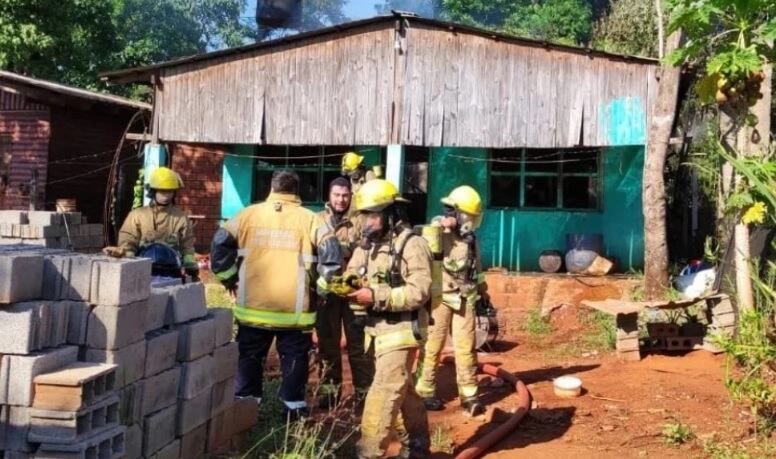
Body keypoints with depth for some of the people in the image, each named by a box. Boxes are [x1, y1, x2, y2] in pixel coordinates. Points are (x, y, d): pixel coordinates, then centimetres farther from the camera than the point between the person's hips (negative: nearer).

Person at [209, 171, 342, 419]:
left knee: (249, 358, 16)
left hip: (253, 306, 1)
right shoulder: (310, 219, -1)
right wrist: (321, 287, 1)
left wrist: (230, 279, 8)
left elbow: (220, 244, -1)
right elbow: (332, 253, -10)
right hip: (295, 309, -1)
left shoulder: (248, 214, 3)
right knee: (294, 359, 13)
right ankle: (294, 408, 19)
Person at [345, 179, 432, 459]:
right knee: (402, 391, 18)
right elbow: (351, 276, 11)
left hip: (401, 331, -8)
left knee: (383, 394, -10)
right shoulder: (366, 245, 12)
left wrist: (376, 296, -26)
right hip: (376, 330, 8)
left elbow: (420, 291, -20)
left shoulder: (412, 245, -13)